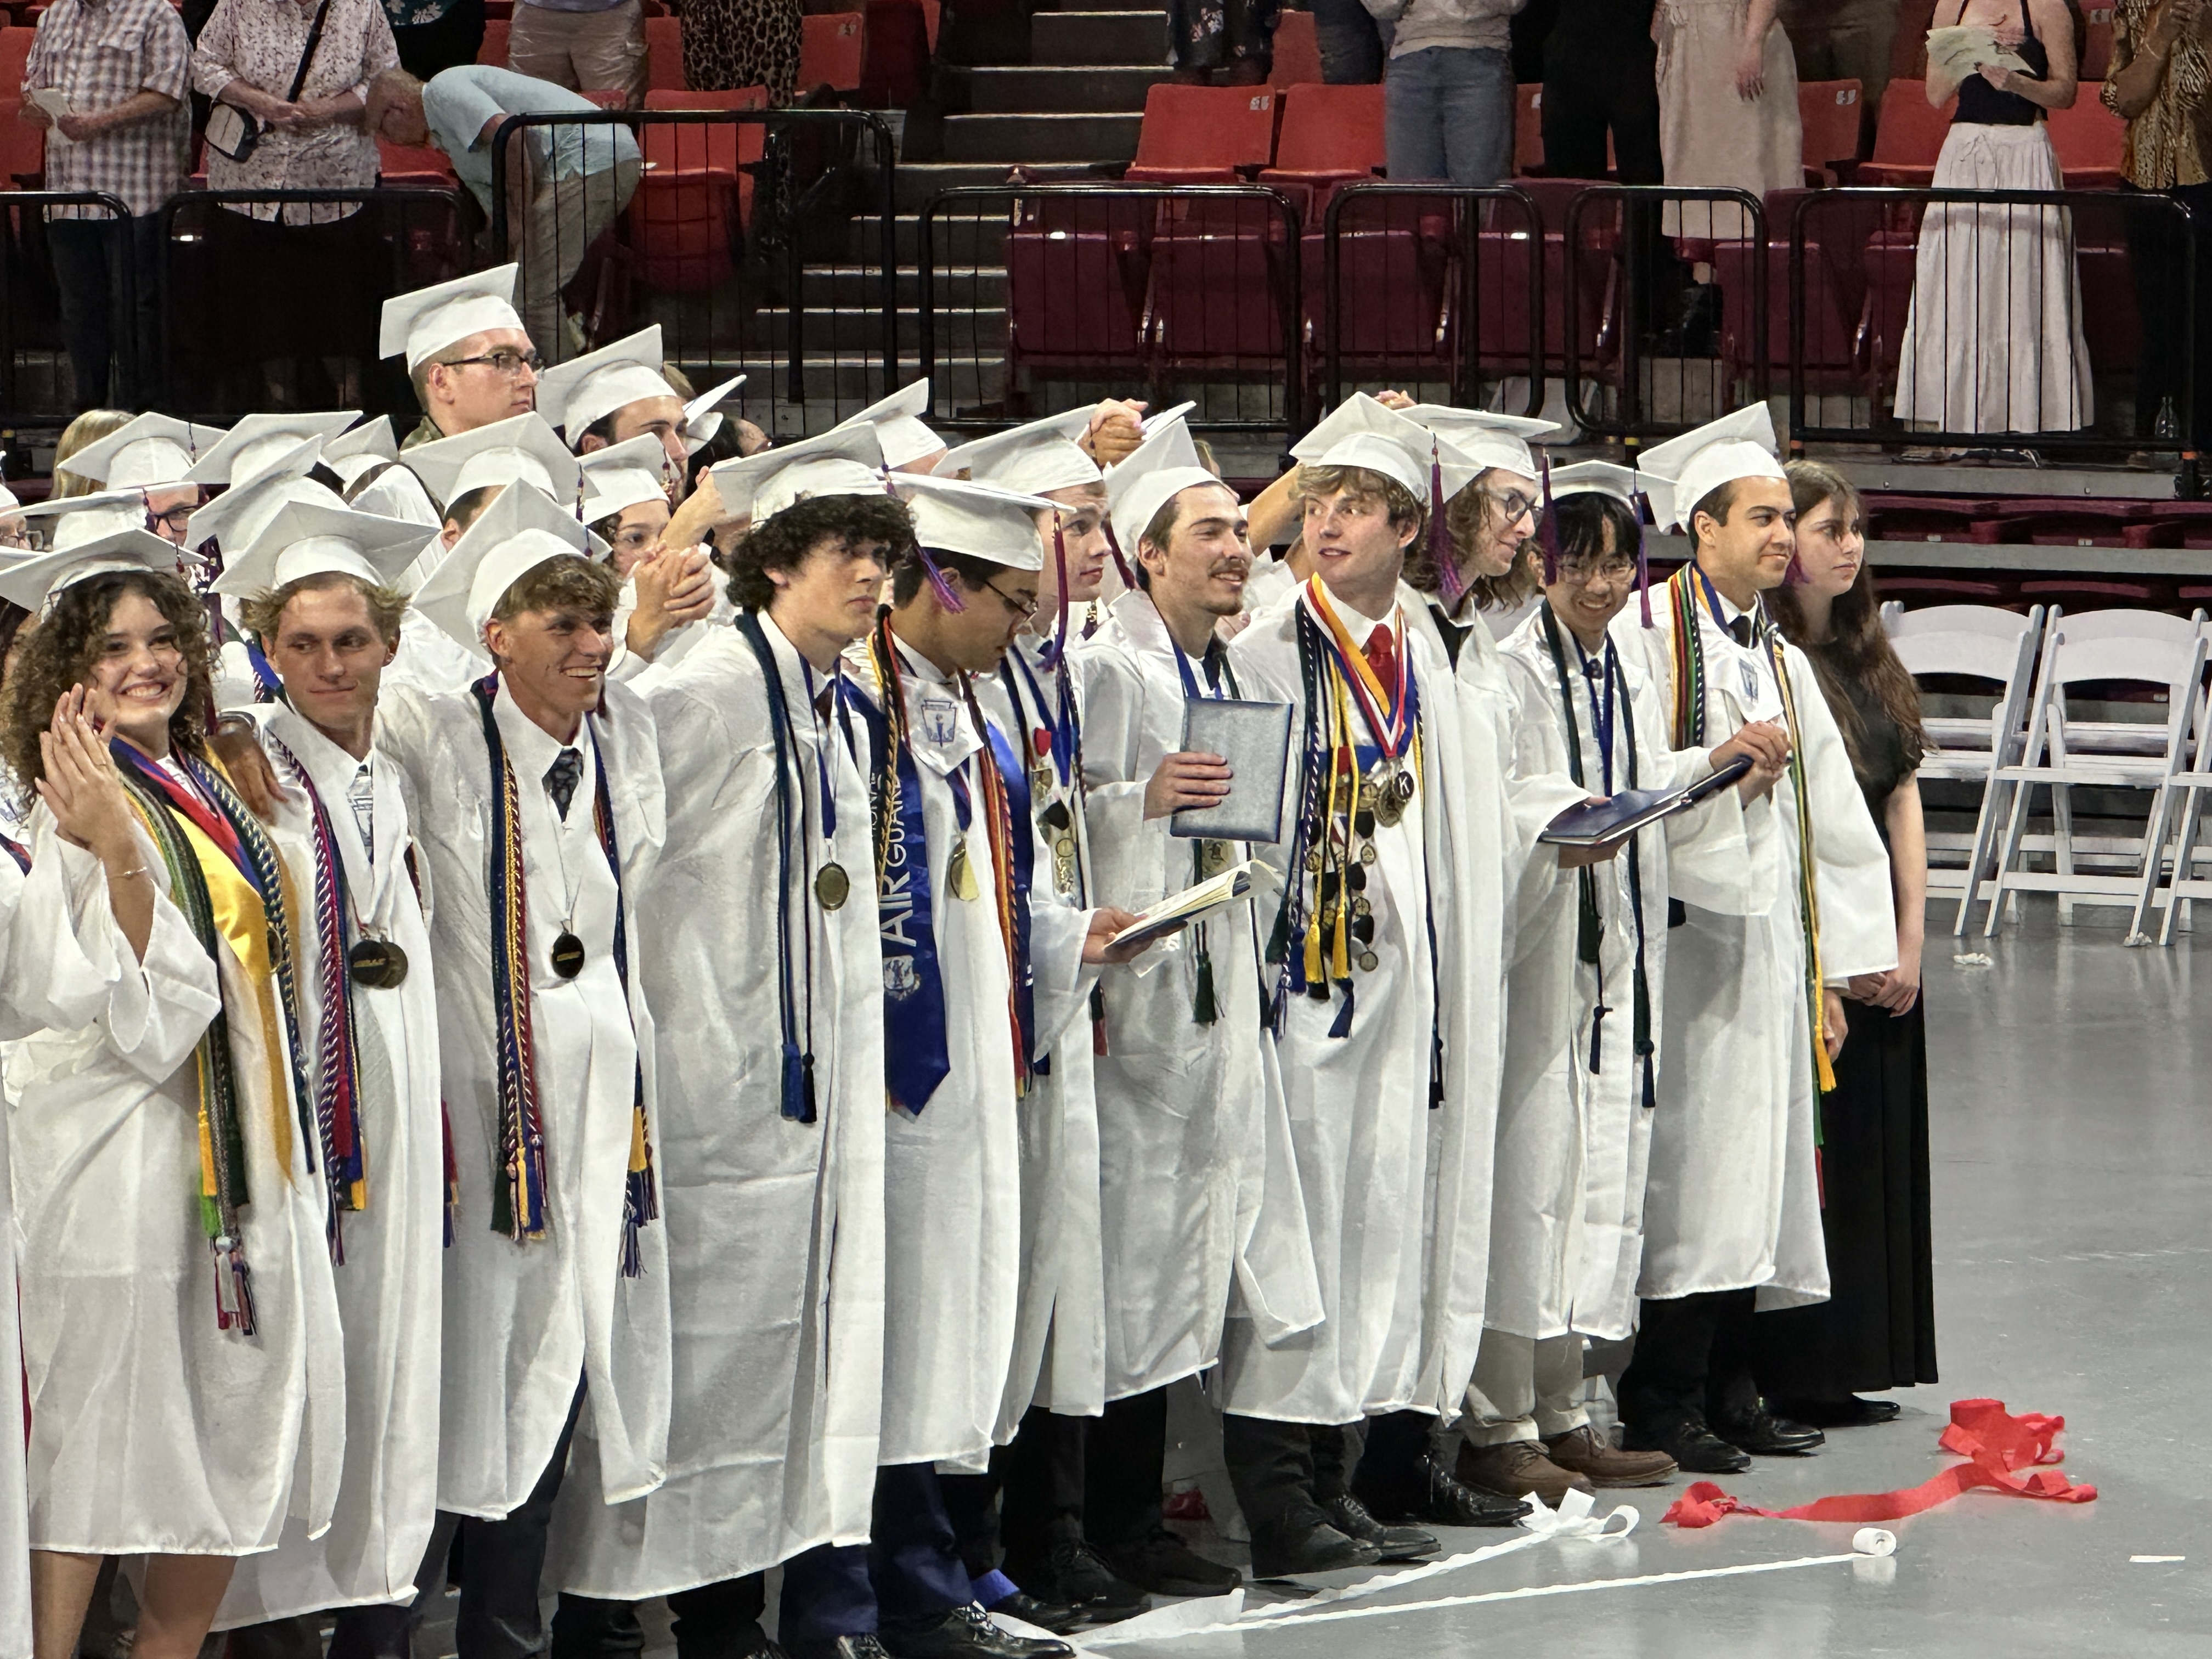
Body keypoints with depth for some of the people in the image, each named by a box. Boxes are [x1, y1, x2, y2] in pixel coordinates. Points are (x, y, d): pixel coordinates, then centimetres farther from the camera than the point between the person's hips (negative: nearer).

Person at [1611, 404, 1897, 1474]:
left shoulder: (1784, 663, 20)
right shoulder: (1649, 634, -5)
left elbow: (1829, 816, 19)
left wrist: (1830, 964, 15)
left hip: (1771, 942, 7)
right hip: (1685, 934, -7)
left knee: (1753, 1170, 7)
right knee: (1682, 1171, -8)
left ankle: (1729, 1389, 13)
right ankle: (1663, 1405, -5)